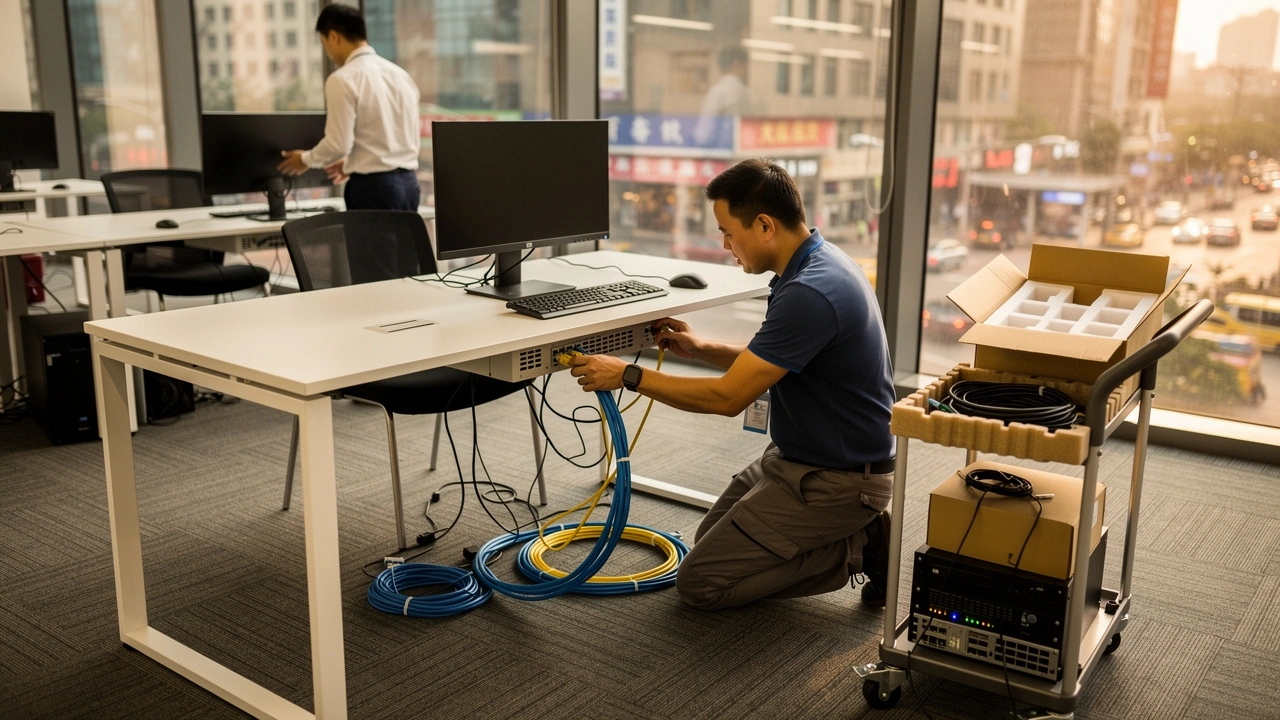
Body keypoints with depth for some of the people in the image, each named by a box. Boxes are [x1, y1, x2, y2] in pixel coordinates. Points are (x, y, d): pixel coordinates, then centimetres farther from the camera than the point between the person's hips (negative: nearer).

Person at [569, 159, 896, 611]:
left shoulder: (810, 293, -29)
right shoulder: (816, 264, 3)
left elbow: (728, 397, -26)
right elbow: (766, 364, 17)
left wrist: (628, 376, -18)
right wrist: (701, 349, 5)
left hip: (834, 480, -10)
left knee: (701, 582, -5)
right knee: (710, 540, 23)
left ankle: (855, 550, -1)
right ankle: (853, 533, 14)